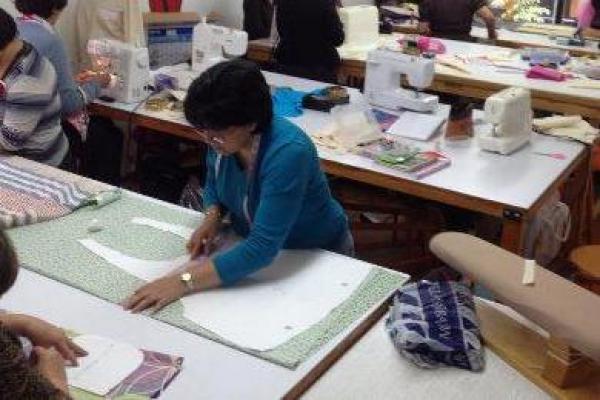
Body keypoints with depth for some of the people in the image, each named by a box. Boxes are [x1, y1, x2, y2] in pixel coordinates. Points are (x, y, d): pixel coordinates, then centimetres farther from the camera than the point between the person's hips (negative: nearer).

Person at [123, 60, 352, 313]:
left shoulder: (288, 152, -33)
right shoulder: (223, 140, -13)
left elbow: (263, 248, -38)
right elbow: (214, 185, 10)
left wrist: (183, 282, -41)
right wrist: (212, 218, -11)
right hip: (252, 242, 5)